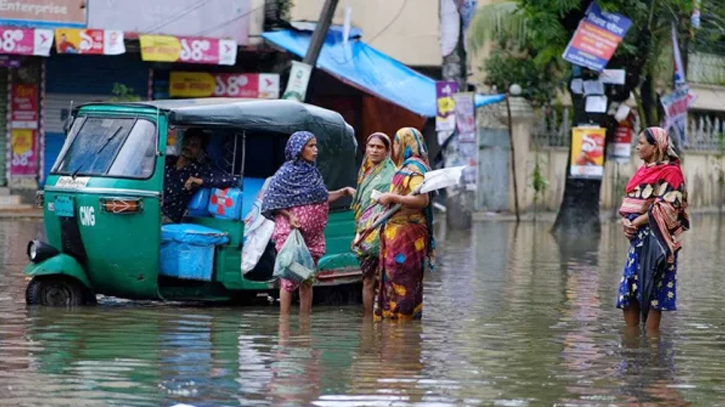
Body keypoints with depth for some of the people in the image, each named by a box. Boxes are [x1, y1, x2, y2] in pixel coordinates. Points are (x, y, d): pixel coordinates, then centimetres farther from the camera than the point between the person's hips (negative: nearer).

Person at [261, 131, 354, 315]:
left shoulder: (313, 172, 11)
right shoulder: (286, 173, -9)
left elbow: (323, 198, 19)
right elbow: (272, 202, -9)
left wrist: (344, 191, 10)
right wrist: (289, 216, -20)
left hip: (312, 234, 7)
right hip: (291, 231, -7)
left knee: (307, 279, 8)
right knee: (289, 277, -6)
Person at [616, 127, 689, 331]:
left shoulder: (670, 172, -9)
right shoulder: (644, 171, 16)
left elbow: (668, 208, -17)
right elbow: (630, 203, 18)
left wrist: (639, 221, -15)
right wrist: (626, 221, -2)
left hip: (656, 238, -8)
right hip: (637, 238, 8)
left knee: (652, 290, -6)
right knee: (627, 291, 6)